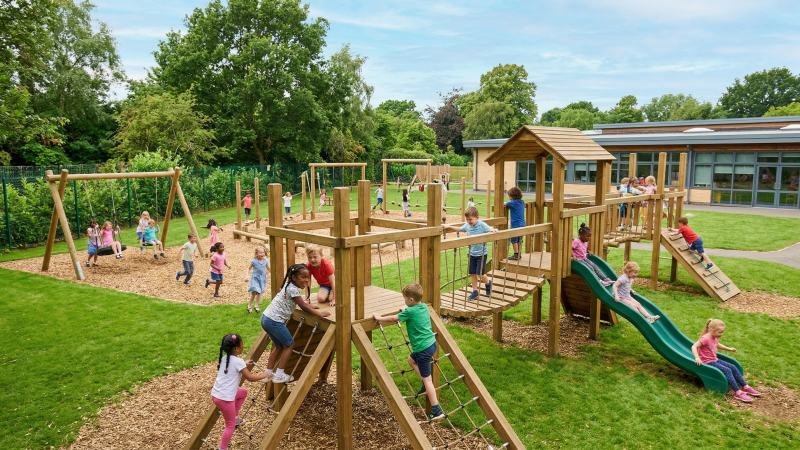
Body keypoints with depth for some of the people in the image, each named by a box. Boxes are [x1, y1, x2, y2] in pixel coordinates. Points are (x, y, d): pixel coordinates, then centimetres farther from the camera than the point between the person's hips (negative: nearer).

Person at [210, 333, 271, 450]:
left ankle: (235, 418, 30)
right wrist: (264, 375, 5)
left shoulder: (224, 358, 9)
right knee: (230, 425, 8)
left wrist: (246, 367, 8)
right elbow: (250, 378, -9)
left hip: (215, 394, 8)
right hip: (225, 398, -8)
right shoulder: (238, 361, -15)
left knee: (243, 392, 28)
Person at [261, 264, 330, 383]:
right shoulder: (293, 289, -16)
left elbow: (301, 303, 22)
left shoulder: (290, 285, 12)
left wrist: (311, 307, 8)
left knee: (278, 345, 21)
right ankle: (279, 375, 6)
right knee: (289, 345, 4)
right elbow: (304, 307, -13)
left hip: (266, 318, 9)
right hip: (274, 321, -9)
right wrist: (320, 313, -6)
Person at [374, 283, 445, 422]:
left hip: (423, 348, -8)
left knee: (427, 379, -2)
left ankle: (436, 411, 2)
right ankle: (426, 384, 27)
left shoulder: (410, 312, -16)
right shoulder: (424, 307, 5)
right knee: (411, 360, 30)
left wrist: (379, 318, 8)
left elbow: (393, 318, -5)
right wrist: (404, 312, 29)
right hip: (431, 343, 8)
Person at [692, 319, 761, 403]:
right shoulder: (705, 338, -22)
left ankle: (745, 387, 9)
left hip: (715, 360, 10)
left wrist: (729, 349, 37)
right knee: (727, 371, -22)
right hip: (708, 362, -10)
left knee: (733, 367, 2)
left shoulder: (715, 338, 8)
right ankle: (738, 393, -21)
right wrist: (697, 358, -42)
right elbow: (694, 347, -29)